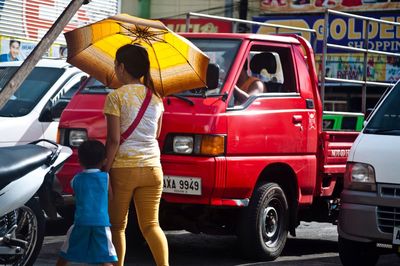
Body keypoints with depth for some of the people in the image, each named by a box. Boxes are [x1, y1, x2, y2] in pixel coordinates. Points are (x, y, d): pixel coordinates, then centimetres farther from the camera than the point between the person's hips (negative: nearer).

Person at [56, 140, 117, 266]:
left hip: (81, 222, 1)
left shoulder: (76, 179, 9)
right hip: (101, 222, -1)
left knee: (64, 255, 16)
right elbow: (111, 198, 12)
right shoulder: (105, 177, 5)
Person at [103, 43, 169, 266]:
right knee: (151, 225, 7)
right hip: (152, 167, 5)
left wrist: (105, 169, -9)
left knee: (117, 226, 9)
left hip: (123, 168, -4)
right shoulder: (155, 97, 8)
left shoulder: (116, 97, -8)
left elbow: (113, 139, -13)